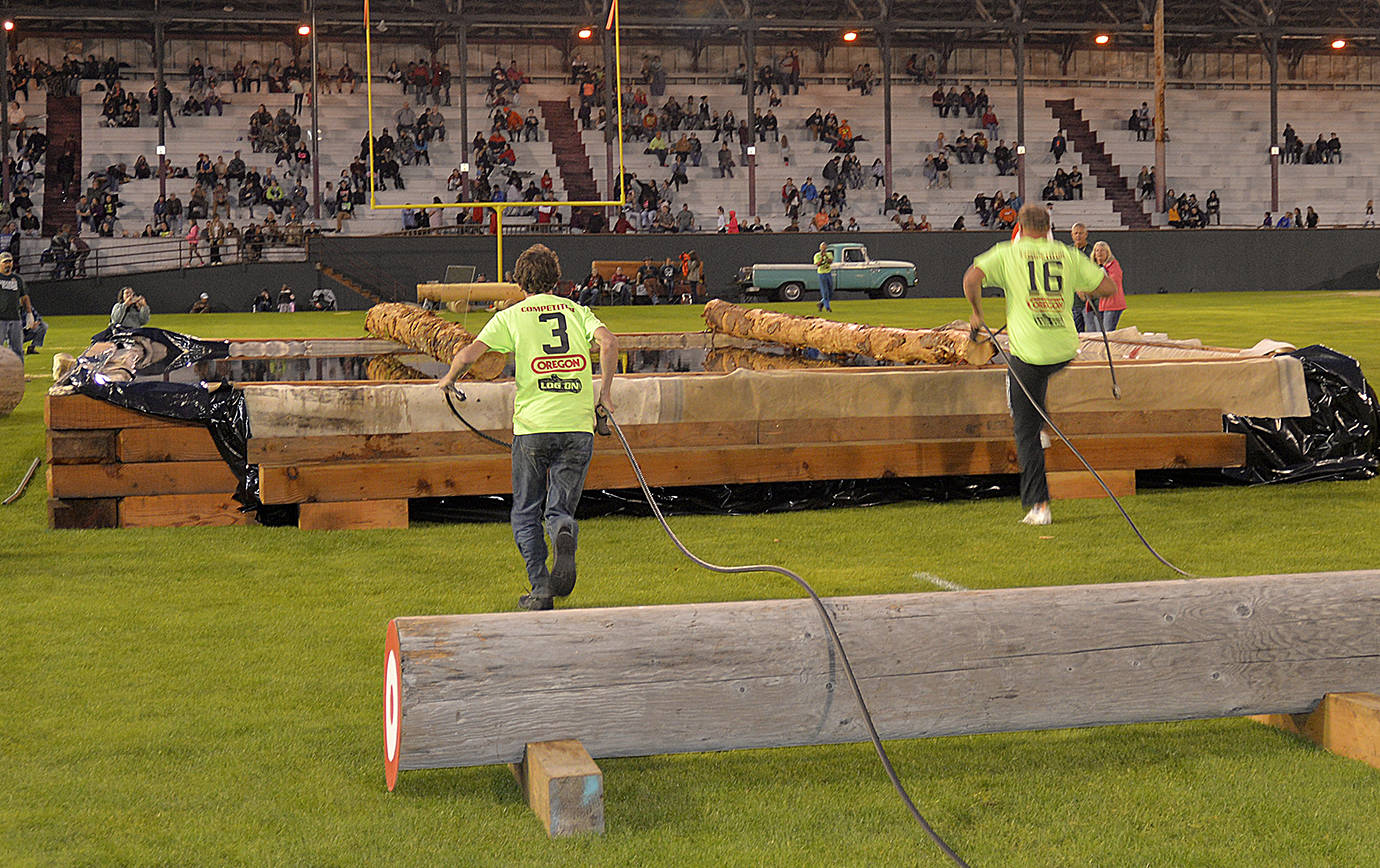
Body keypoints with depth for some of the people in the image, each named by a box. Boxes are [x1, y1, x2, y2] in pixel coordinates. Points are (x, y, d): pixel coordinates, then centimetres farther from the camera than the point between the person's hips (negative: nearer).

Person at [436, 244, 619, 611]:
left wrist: (448, 381, 19)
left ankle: (540, 588, 2)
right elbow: (608, 342, -5)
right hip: (578, 426, 2)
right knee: (560, 509, 8)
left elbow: (468, 354, -1)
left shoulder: (511, 316, 9)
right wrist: (604, 390, 4)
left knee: (526, 514, 13)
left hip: (533, 428, -1)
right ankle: (564, 532, -27)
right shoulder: (577, 311, 14)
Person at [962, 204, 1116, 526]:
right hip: (1065, 350, 3)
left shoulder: (1007, 253, 3)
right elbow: (1108, 286, 7)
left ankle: (1039, 505, -3)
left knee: (1026, 433, 1)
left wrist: (977, 313, 4)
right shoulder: (1067, 254, 9)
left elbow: (971, 278, -11)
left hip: (1029, 351, -3)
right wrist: (1083, 291, 28)